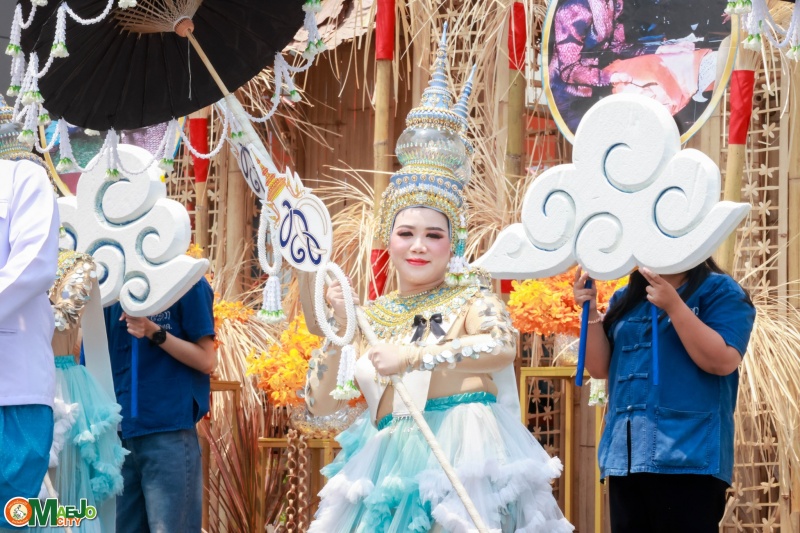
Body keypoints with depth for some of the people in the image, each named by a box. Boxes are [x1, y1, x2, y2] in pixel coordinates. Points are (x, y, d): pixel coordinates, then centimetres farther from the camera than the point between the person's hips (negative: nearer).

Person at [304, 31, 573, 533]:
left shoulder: (471, 299, 2)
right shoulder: (370, 316, 14)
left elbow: (502, 346, -20)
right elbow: (322, 404, 8)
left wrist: (412, 357, -25)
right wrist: (336, 334, -6)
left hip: (461, 466, -4)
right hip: (387, 469, 4)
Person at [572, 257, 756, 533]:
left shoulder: (720, 291, 0)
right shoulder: (625, 299, 17)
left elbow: (723, 361, -14)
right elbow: (600, 368, 14)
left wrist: (673, 305, -19)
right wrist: (591, 313, 0)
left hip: (689, 454, -6)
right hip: (625, 455, 6)